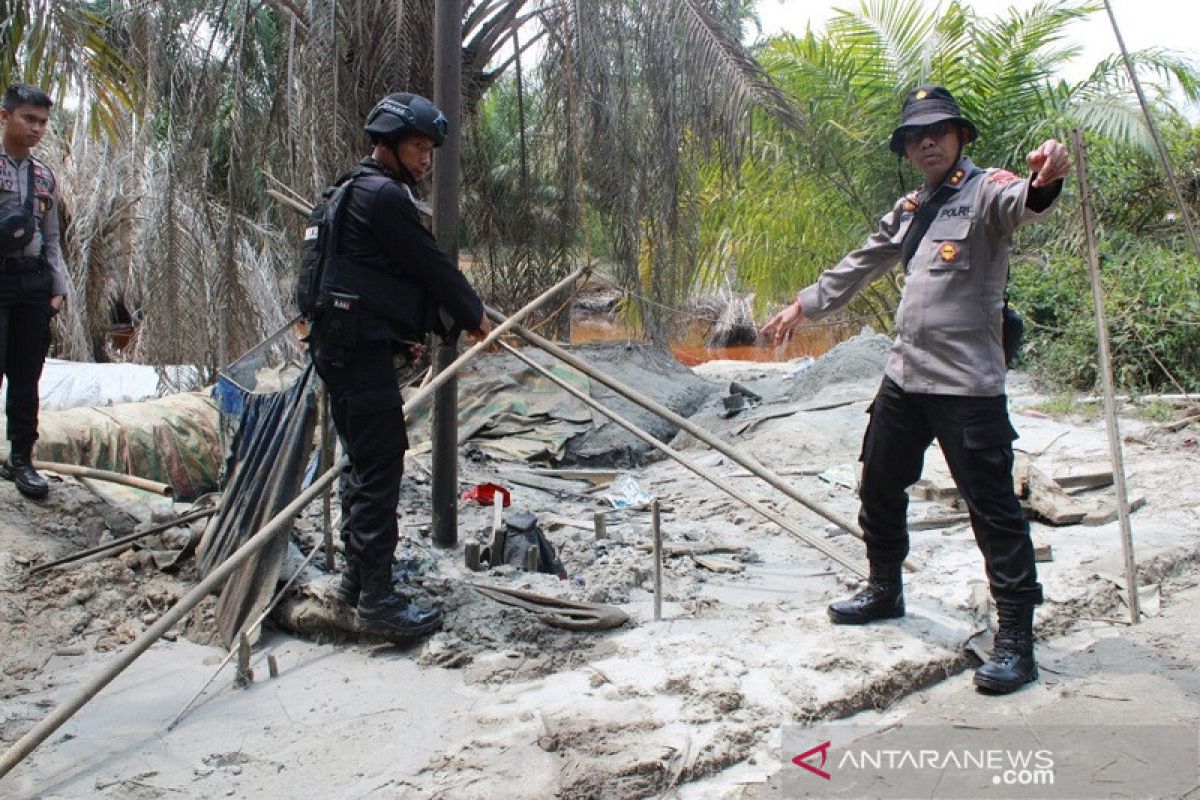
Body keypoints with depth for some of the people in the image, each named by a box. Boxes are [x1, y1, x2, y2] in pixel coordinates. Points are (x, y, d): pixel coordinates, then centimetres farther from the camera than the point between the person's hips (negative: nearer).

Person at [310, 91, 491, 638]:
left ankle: (357, 576, 26)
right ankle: (376, 598, -6)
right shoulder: (383, 195, -12)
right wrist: (474, 317, 3)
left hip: (347, 343, 11)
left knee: (364, 460, 16)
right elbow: (432, 266, -10)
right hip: (361, 347, -11)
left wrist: (411, 329, 16)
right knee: (381, 461, -10)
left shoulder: (360, 190, 21)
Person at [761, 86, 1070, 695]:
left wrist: (1043, 182, -53)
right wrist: (803, 306, 33)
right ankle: (884, 591, 39)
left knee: (993, 508, -5)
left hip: (968, 384, -8)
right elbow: (860, 266, 28)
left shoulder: (985, 191, -7)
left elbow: (1019, 203, -30)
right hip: (903, 377, 8)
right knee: (879, 487, 19)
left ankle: (1015, 639, 4)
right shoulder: (908, 210, 17)